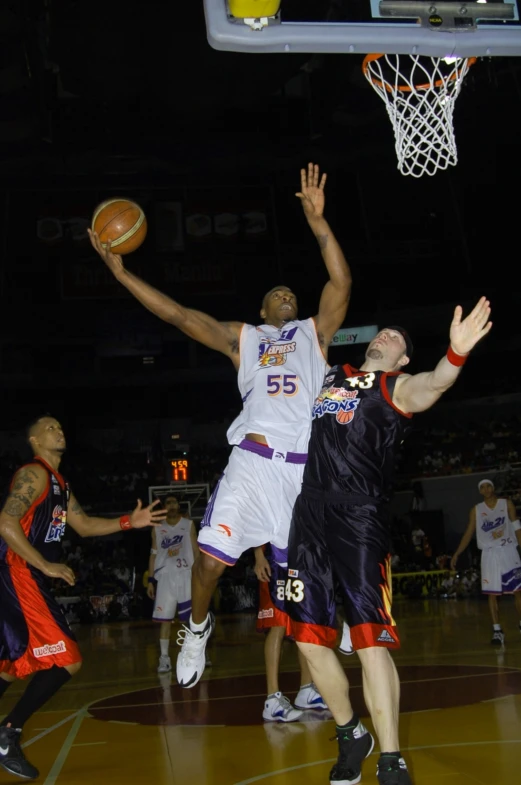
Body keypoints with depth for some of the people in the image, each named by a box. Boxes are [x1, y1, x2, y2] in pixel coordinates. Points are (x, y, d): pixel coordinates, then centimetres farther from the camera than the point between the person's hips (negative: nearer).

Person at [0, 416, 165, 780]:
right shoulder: (34, 474, -10)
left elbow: (84, 525, 25)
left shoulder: (60, 483, 21)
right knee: (67, 660, -12)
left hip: (29, 580, 10)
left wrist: (130, 522, 14)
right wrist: (47, 566, -20)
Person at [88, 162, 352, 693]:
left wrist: (317, 221, -8)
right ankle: (197, 626, 17)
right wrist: (121, 272, 8)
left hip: (305, 464, 0)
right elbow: (178, 315, 13)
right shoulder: (243, 338, 20)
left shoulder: (315, 331, 19)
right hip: (254, 459, 0)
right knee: (213, 556, -12)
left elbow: (341, 282, 3)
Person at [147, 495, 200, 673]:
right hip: (165, 578, 1)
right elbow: (154, 555, 10)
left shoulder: (188, 525, 6)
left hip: (186, 576, -1)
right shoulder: (157, 529, 9)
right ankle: (164, 658, 1)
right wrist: (150, 580, 4)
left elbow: (196, 551, 5)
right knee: (164, 620, -3)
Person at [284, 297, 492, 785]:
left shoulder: (398, 387, 6)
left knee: (371, 639, -13)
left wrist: (455, 355, -38)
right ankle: (350, 737, 26)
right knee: (311, 639, 6)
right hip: (310, 511, 6)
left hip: (359, 515, -5)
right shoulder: (331, 375, 23)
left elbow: (433, 383, -18)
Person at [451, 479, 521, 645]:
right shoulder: (476, 510, 7)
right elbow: (469, 533, 7)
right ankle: (497, 630, -2)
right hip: (489, 554, 1)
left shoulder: (507, 504, 5)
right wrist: (457, 554, 1)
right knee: (492, 594, -4)